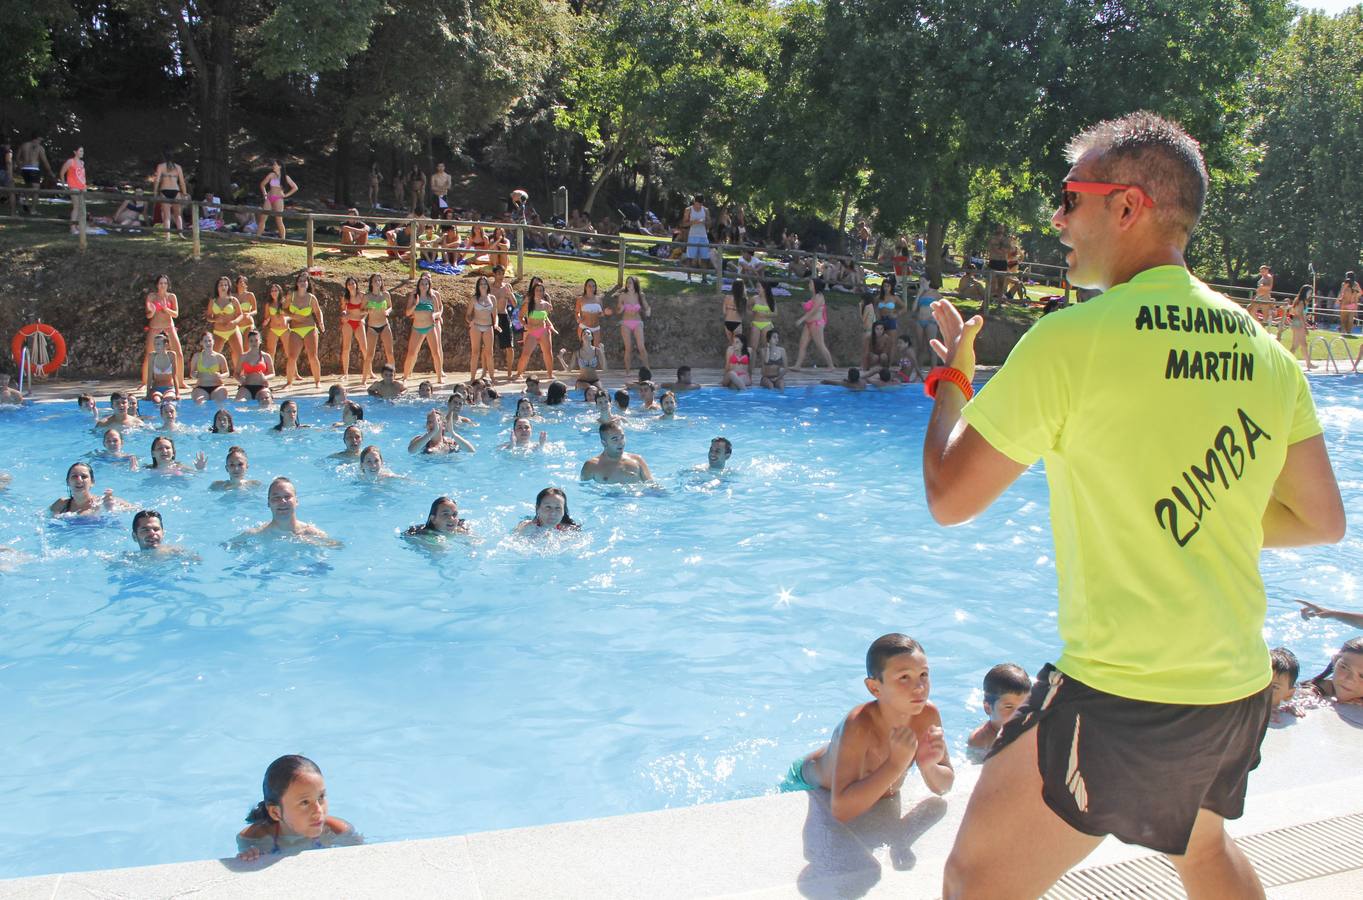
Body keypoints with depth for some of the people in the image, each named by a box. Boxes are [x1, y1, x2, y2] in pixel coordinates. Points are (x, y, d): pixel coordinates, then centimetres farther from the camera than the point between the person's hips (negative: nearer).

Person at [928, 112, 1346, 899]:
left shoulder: (1073, 340, -16)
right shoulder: (1265, 352, 4)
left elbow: (949, 497, -10)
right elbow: (1322, 521, 10)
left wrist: (953, 378, 6)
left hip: (1123, 698, -7)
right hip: (1243, 688, 8)